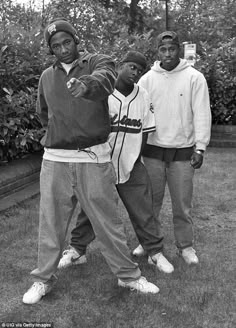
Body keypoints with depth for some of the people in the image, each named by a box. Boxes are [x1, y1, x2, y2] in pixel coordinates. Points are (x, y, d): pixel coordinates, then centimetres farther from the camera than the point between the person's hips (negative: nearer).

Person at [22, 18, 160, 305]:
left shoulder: (98, 62, 0)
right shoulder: (46, 77, 12)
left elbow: (105, 79, -25)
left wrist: (87, 84, -46)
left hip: (94, 158, -3)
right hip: (55, 160, 3)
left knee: (107, 220, 5)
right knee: (50, 222, 8)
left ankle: (128, 276, 22)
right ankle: (43, 279, 24)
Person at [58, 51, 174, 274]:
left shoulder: (143, 97, 2)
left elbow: (145, 131, 8)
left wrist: (134, 159, 5)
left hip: (131, 166, 3)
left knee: (143, 212, 6)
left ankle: (155, 252, 20)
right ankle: (76, 250, 24)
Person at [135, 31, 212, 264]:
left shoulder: (194, 78, -2)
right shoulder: (147, 79, 4)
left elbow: (201, 114, -4)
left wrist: (200, 147, -10)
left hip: (183, 151, -1)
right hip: (153, 150, 2)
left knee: (182, 203, 6)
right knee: (151, 200, 10)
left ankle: (185, 245, 21)